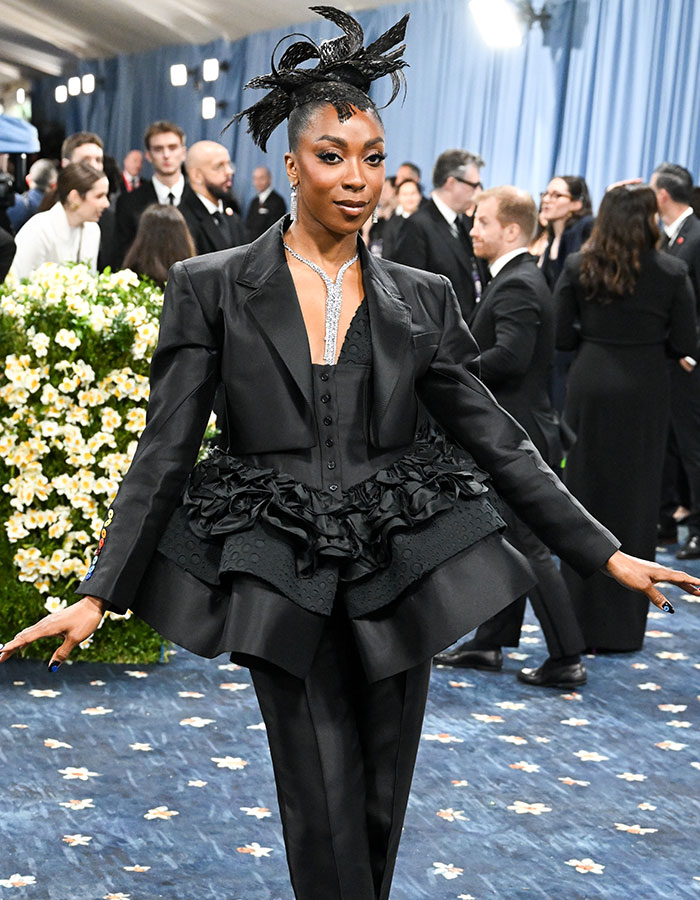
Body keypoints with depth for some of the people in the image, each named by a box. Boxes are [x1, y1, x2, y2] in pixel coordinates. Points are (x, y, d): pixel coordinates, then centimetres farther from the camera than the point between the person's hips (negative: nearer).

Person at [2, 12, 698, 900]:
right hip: (283, 585, -2)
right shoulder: (212, 287, 0)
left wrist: (603, 553, 4)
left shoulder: (420, 299, 6)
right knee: (327, 817, -4)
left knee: (381, 807, 10)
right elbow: (164, 452, -1)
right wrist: (98, 592, -7)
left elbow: (495, 440, 8)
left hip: (398, 579, 3)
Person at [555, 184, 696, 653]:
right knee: (635, 500, 8)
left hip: (591, 386, 1)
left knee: (584, 495, 11)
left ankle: (579, 616, 17)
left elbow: (562, 335, -3)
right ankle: (623, 626, 14)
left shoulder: (579, 267, -3)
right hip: (645, 392, -1)